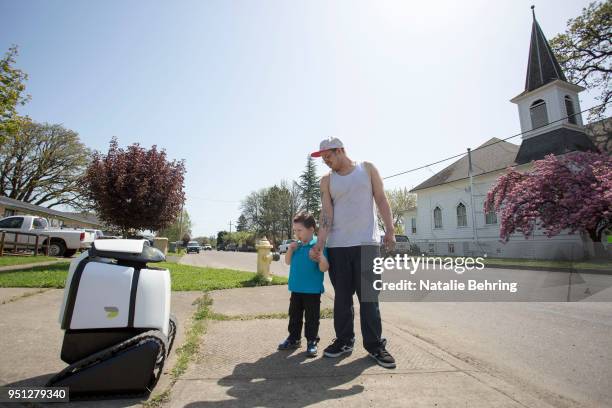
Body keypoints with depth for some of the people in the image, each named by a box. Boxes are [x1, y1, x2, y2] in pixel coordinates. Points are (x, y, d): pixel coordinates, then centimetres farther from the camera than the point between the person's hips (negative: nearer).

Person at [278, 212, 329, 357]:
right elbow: (287, 262, 11)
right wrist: (290, 249, -5)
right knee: (294, 315, 17)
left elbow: (324, 269, -16)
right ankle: (293, 338, 32)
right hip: (296, 288, 6)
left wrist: (322, 258, -36)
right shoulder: (297, 245, 4)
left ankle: (312, 341, 22)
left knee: (311, 317, 6)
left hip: (312, 290, -6)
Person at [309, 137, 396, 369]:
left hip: (366, 243, -2)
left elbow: (381, 200, 5)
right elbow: (326, 213, 0)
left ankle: (375, 345, 12)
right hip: (337, 245, 2)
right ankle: (344, 340, 21)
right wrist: (320, 243, -12)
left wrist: (390, 229, -5)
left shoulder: (367, 169, 8)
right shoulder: (326, 180, 10)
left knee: (368, 296, 0)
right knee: (342, 296, 8)